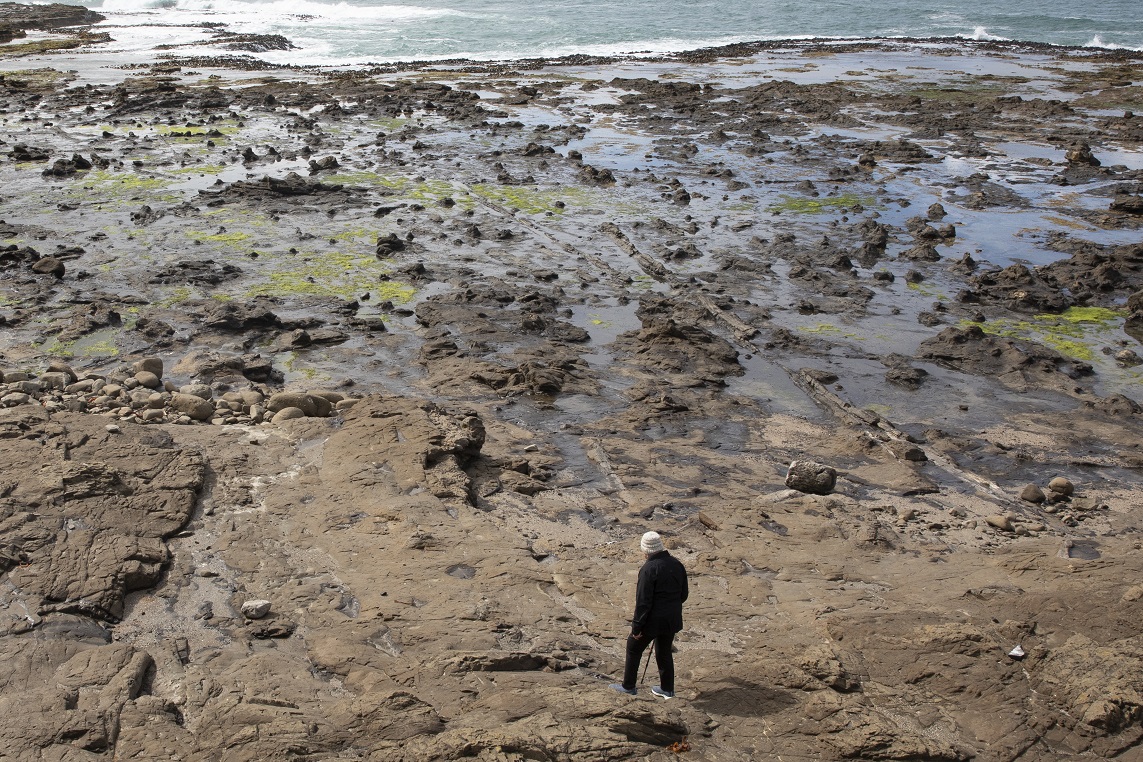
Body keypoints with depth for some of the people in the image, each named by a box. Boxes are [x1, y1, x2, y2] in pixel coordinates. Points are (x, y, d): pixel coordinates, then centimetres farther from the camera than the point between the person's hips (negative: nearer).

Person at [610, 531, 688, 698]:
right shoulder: (677, 564, 1)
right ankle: (667, 689, 30)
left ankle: (628, 686, 23)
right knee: (665, 652, 22)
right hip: (672, 620, 7)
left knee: (634, 649, 14)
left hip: (653, 620, -6)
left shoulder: (649, 569, -22)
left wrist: (637, 626, -15)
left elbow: (643, 601, -21)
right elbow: (683, 594, 11)